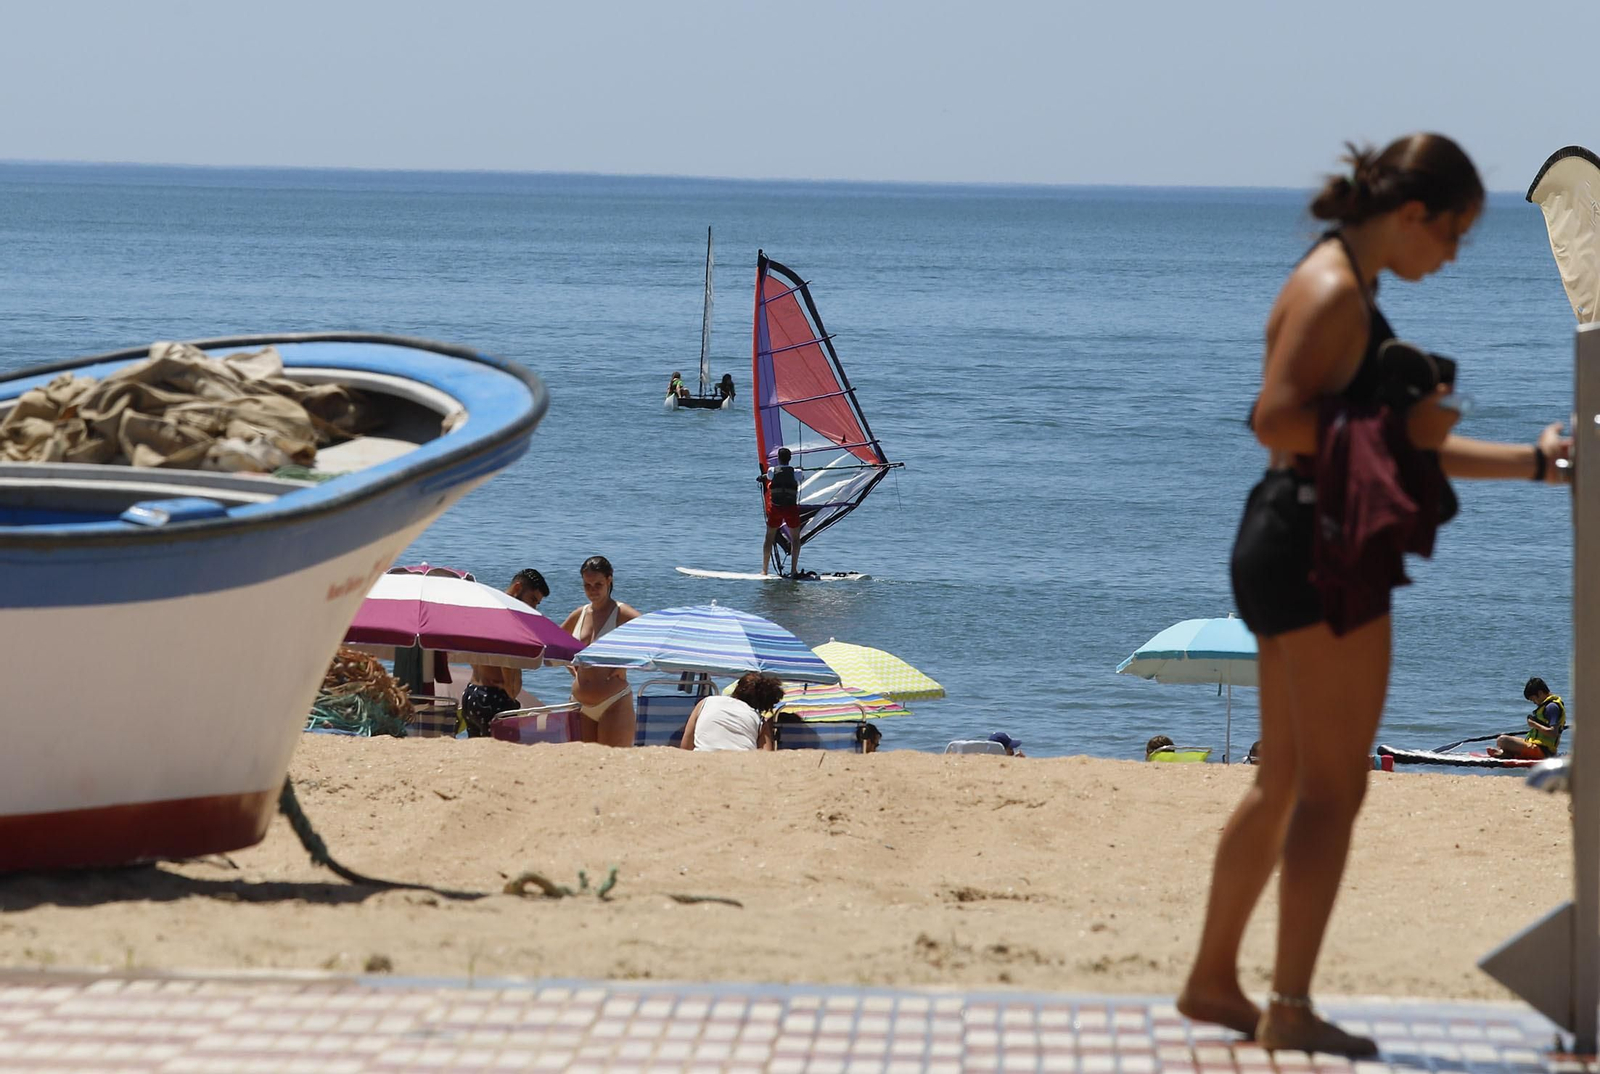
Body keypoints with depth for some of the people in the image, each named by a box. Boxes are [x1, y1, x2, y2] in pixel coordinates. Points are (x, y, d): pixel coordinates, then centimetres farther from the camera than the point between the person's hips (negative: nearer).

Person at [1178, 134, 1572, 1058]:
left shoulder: (1345, 288, 19)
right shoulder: (1335, 291, -14)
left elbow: (1400, 445, 23)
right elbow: (1277, 418, -25)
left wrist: (1532, 460, 21)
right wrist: (1399, 425, -18)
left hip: (1291, 546, 11)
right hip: (1318, 548, -11)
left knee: (1286, 784, 17)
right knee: (1333, 788, -5)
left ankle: (1214, 980, 24)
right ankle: (1291, 1008, -1)